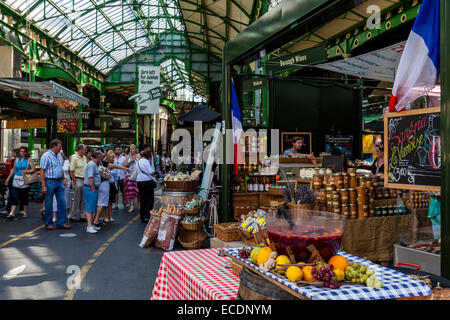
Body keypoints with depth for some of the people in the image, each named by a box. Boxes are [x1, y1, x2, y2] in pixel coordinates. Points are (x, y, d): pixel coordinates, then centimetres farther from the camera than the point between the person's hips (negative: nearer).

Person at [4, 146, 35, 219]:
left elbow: (33, 169, -4)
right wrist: (8, 179, 15)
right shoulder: (17, 159, 10)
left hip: (24, 181, -3)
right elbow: (13, 169, 15)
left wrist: (26, 171, -21)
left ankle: (25, 213, 14)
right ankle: (12, 213, -4)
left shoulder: (29, 159, 0)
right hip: (16, 180, 3)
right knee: (14, 196, -4)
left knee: (24, 197, 5)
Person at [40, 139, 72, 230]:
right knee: (49, 204, 4)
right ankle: (48, 223, 15)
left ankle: (61, 223, 11)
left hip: (59, 182, 7)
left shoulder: (59, 155, 12)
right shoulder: (46, 156, -10)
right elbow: (42, 171, -13)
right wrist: (43, 186, -17)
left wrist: (63, 179, 15)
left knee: (62, 202, 4)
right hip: (50, 182, -6)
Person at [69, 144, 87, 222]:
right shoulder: (74, 158, -12)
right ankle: (73, 216, 10)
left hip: (84, 180, 7)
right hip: (77, 180, -7)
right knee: (77, 199, -1)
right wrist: (75, 183, -14)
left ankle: (81, 215, 18)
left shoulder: (84, 157, 11)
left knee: (83, 199, 10)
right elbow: (72, 171, -14)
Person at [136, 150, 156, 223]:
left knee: (142, 199, 14)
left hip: (139, 182, 8)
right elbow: (151, 172, -17)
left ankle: (142, 217, 17)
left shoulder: (137, 162, 14)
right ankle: (147, 217, -6)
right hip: (147, 182, -8)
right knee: (149, 200, -1)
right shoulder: (146, 161, -11)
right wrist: (153, 171, 4)